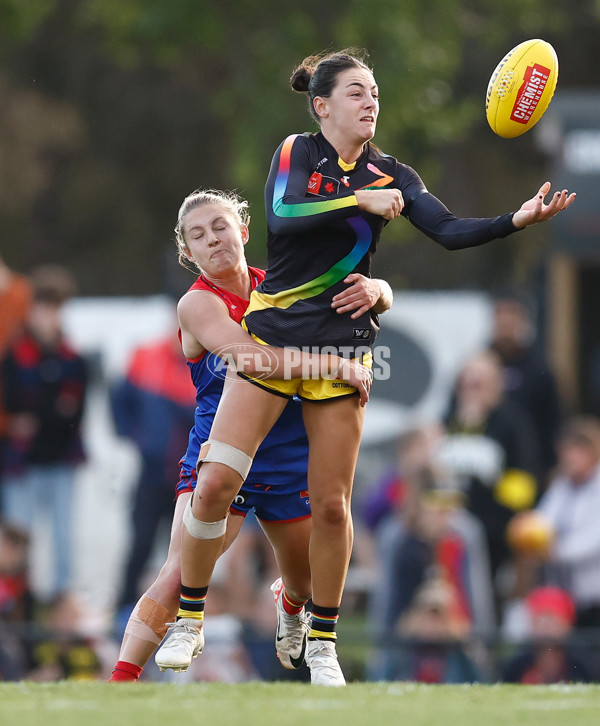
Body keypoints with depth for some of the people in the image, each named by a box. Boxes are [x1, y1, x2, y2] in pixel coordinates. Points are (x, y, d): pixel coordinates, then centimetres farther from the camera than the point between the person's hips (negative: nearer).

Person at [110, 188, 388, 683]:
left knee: (307, 581, 17)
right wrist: (333, 362, -38)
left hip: (292, 460, 4)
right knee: (181, 572, -22)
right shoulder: (198, 305, -11)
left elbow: (382, 298, 5)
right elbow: (248, 354, -30)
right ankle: (122, 680, -22)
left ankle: (289, 605, 55)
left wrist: (373, 290, -21)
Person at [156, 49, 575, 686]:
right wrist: (361, 203, -26)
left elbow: (451, 232, -7)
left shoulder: (391, 176, 5)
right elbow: (283, 215, -19)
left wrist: (517, 220, -22)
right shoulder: (296, 152, -1)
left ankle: (322, 643, 17)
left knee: (331, 505, 0)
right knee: (215, 483, -10)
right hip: (272, 336, -2)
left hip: (341, 348, 2)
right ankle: (189, 621, 8)